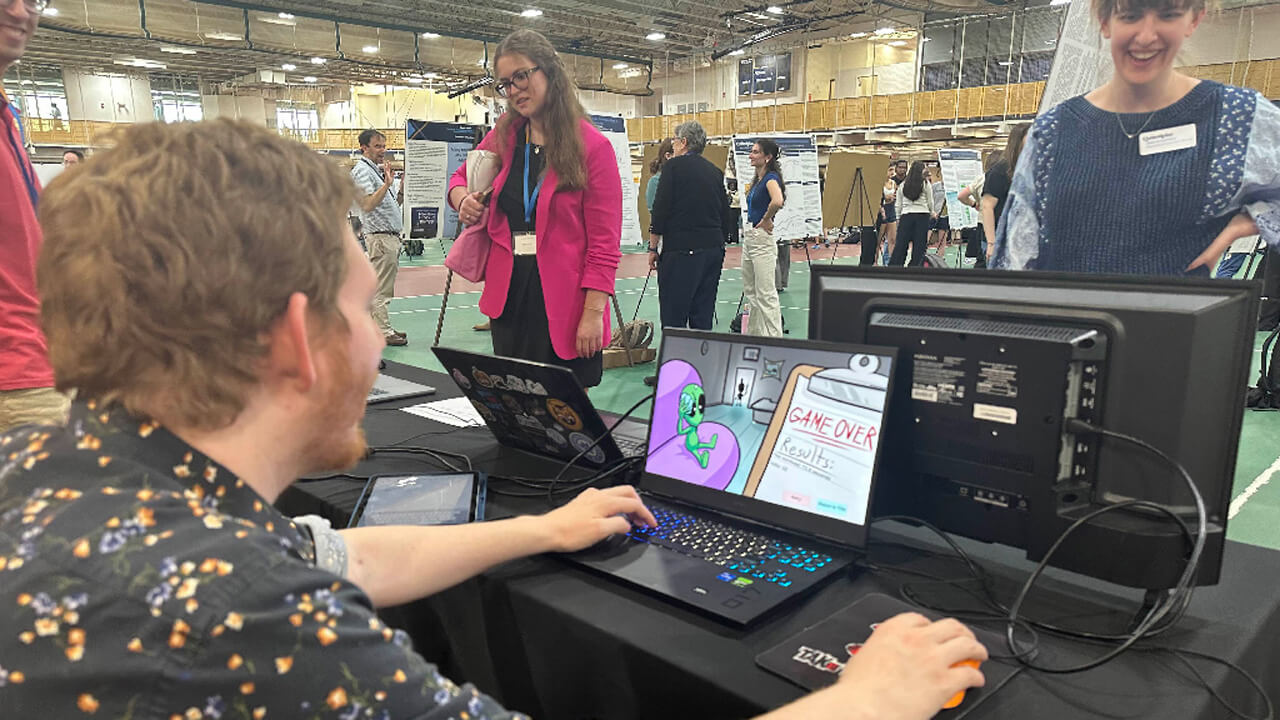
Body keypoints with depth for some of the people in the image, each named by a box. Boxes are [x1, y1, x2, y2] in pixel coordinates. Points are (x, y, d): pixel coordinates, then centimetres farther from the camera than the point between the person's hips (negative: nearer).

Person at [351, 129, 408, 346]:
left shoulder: (375, 169, 20)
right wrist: (387, 184, -29)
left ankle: (381, 328, 19)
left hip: (389, 236, 10)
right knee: (381, 288, -7)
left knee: (383, 286, 13)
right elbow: (368, 205, -23)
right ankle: (384, 332, -5)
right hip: (380, 236, -10)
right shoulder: (362, 170, -10)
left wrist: (388, 177, 24)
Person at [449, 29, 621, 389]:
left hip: (562, 302, -5)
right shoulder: (503, 138, 9)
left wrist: (593, 313, -16)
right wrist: (462, 200, 2)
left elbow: (604, 243, -10)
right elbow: (461, 176, 27)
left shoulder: (592, 146, -7)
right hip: (509, 296, 5)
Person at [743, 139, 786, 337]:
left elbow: (777, 201, -34)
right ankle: (754, 335, 24)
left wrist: (766, 220, -20)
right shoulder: (758, 179, 14)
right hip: (749, 236, 10)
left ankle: (774, 338, 0)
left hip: (762, 239, -10)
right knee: (750, 291, 15)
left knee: (766, 293, -6)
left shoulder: (771, 177, -14)